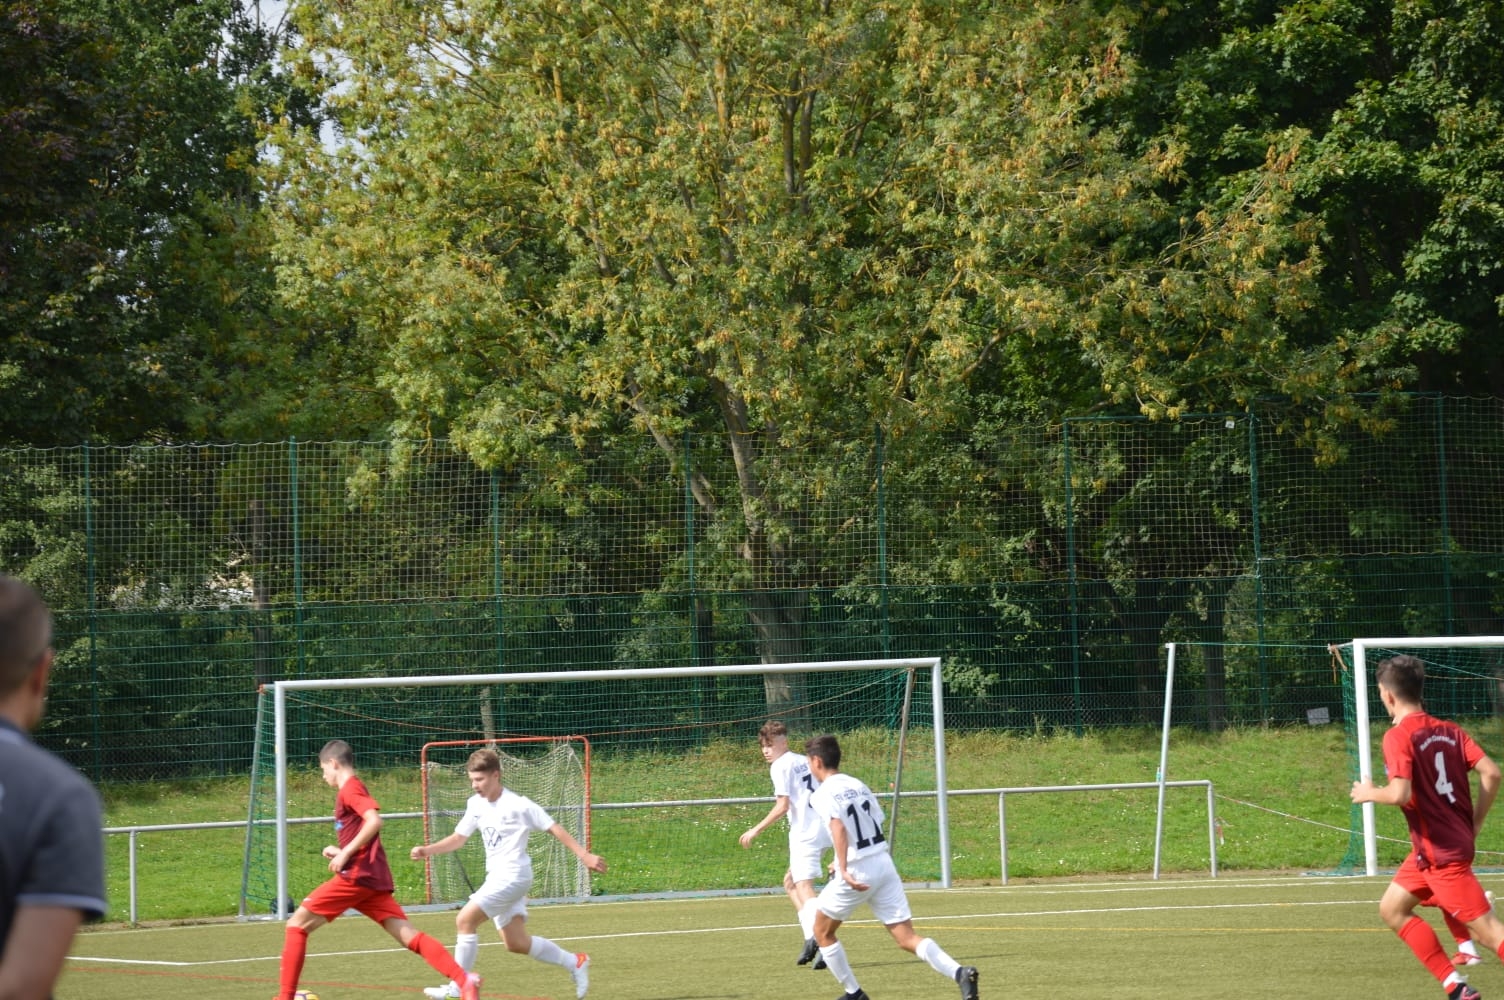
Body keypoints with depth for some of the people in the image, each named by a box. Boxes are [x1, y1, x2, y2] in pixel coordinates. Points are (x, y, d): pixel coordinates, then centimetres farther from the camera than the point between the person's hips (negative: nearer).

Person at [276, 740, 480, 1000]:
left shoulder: (350, 788, -6)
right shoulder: (354, 789, 22)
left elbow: (374, 820, -23)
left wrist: (346, 852, -19)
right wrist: (341, 851, 17)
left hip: (357, 876, -9)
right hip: (374, 877, 9)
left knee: (297, 924, -2)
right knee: (410, 938, -2)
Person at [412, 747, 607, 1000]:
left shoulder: (518, 805, -14)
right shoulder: (476, 804, 7)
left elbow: (554, 828, -7)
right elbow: (459, 838, 15)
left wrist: (584, 855, -8)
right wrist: (428, 850, 0)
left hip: (513, 875, -8)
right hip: (496, 877, 8)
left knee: (465, 919, -18)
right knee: (517, 944, 9)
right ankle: (575, 963, 25)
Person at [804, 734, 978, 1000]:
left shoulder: (822, 795, -7)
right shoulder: (858, 785, 14)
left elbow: (838, 827, -25)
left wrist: (844, 870, -34)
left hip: (856, 874, -6)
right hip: (884, 863, 6)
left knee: (822, 932, 18)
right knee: (907, 938, 1)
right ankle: (960, 973, -21)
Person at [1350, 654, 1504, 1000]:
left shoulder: (1399, 736, -14)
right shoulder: (1448, 730, 8)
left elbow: (1400, 794, -24)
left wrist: (1369, 793, -3)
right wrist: (1474, 825, 10)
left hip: (1440, 851, -8)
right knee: (1392, 909, 18)